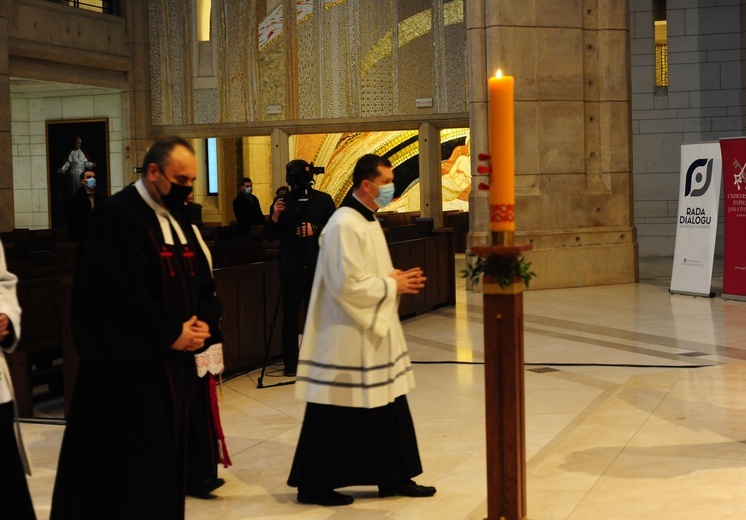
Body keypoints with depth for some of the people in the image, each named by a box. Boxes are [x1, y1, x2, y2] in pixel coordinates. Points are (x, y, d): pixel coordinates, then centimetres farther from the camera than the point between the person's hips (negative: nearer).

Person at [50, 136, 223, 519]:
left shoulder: (177, 219, 13)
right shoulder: (115, 216, -14)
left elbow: (201, 280, 15)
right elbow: (120, 294, -21)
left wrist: (203, 323, -5)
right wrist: (169, 336, -15)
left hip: (176, 362, 9)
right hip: (131, 364, -9)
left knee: (167, 457, 13)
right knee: (135, 469, -5)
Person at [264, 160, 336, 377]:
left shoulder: (323, 199, 3)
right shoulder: (282, 201, 5)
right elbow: (269, 236, 4)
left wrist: (316, 229, -13)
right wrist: (275, 217, -13)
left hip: (317, 267, -1)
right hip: (290, 267, 1)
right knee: (290, 316, 1)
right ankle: (290, 363, 6)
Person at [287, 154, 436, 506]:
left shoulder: (368, 221, 12)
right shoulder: (345, 225, -19)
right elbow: (347, 284, -25)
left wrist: (396, 280, 4)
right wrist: (392, 285, -14)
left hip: (373, 332, 10)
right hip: (348, 337, -10)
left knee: (388, 408, 13)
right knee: (336, 416, 0)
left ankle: (393, 477, 23)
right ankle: (314, 485, 12)